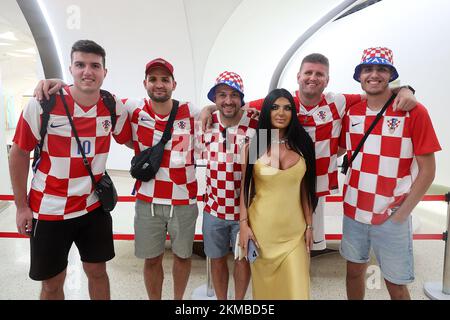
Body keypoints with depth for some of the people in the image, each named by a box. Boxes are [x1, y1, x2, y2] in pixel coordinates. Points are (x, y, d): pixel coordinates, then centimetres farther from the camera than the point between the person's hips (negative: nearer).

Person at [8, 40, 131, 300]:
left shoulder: (114, 108, -6)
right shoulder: (42, 104, -14)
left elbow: (130, 140, 12)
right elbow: (19, 153, -5)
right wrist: (22, 206, -3)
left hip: (94, 207, 2)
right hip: (49, 210, -2)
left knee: (98, 272, 16)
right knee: (52, 283, 13)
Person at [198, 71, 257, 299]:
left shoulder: (256, 126, -14)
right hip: (214, 209, 3)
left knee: (243, 258, 17)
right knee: (217, 259, 18)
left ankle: (239, 299, 41)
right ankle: (220, 299, 41)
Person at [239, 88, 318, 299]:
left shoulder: (301, 145, 3)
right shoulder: (253, 146, -1)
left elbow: (305, 189, 6)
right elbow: (245, 188, 0)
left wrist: (309, 225, 5)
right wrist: (244, 224, -5)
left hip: (294, 230, 1)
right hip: (261, 227, -1)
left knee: (295, 287, 1)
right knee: (265, 284, 13)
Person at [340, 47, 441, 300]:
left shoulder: (413, 111, -9)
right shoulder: (351, 112, 3)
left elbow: (427, 170, -8)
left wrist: (402, 213, -11)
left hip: (391, 217, -3)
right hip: (353, 212, 4)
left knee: (396, 285, 10)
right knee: (354, 271, 18)